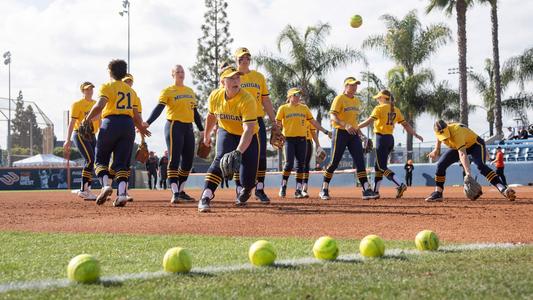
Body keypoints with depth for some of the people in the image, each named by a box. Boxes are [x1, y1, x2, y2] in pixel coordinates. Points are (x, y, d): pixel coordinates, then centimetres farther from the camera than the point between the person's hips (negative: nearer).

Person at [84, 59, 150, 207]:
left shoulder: (107, 87, 3)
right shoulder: (131, 91, 19)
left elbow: (100, 105, -16)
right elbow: (136, 116, 14)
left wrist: (87, 119, -8)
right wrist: (141, 128, 31)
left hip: (111, 123, -4)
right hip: (128, 125, 4)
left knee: (100, 159, 8)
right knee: (121, 163, 4)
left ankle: (105, 185, -16)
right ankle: (122, 193, -13)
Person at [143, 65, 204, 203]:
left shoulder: (190, 91, 16)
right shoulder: (167, 91, -3)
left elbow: (195, 112, 21)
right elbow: (159, 108, -15)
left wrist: (201, 130, 19)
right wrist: (147, 123, -29)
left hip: (189, 128, 7)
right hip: (174, 127, -7)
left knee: (188, 160, 7)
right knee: (174, 160, -12)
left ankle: (181, 191, 17)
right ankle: (175, 193, -17)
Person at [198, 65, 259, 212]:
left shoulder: (247, 100, -32)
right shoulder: (215, 96, -15)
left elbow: (248, 129, -41)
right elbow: (211, 116, 8)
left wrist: (238, 152, -53)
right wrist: (206, 135, 21)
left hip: (248, 137, -2)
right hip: (226, 132, 2)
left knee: (248, 180, -6)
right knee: (222, 159, -30)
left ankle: (245, 191, 34)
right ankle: (205, 198, -33)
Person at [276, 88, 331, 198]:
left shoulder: (304, 108, 12)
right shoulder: (283, 108, 4)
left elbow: (313, 122, 15)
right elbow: (278, 124, 2)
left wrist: (325, 131, 10)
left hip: (302, 139, 3)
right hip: (289, 138, -3)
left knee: (301, 164, 0)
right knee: (289, 163, -10)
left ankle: (298, 190, 4)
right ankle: (283, 186, 7)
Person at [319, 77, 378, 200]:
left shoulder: (357, 101, 16)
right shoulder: (339, 99, -8)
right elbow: (333, 116, -18)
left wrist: (356, 128, 12)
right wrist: (345, 125, -32)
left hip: (353, 134, 6)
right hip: (340, 133, -6)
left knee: (360, 161, -4)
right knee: (334, 162, -2)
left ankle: (367, 190, -8)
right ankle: (324, 190, 9)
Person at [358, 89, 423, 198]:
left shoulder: (379, 108, -8)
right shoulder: (395, 110, 12)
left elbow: (369, 121, -18)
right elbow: (406, 125, 9)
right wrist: (416, 135, 16)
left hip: (381, 138, -8)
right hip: (391, 139, 8)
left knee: (382, 167, -8)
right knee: (378, 165, 17)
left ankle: (400, 185, -24)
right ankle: (375, 191, 18)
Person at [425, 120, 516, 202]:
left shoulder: (456, 132, -41)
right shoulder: (440, 131, -21)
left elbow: (462, 154, -53)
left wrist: (468, 172, -62)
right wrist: (436, 150, 17)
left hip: (475, 144, -7)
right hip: (457, 147, 8)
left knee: (480, 165, -33)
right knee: (440, 165, -4)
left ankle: (503, 189, -45)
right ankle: (438, 193, 9)